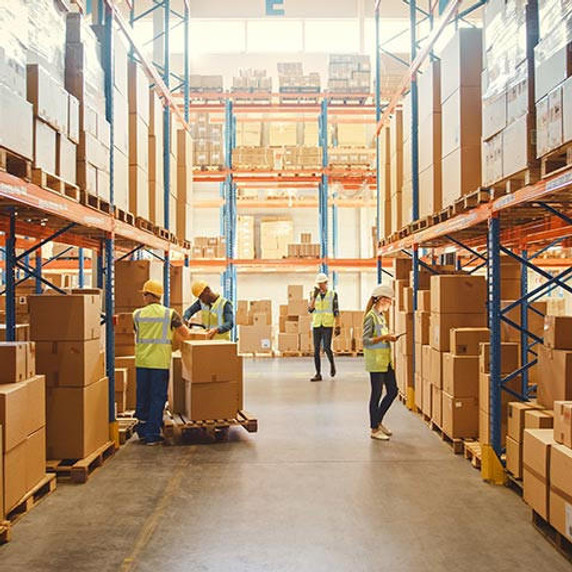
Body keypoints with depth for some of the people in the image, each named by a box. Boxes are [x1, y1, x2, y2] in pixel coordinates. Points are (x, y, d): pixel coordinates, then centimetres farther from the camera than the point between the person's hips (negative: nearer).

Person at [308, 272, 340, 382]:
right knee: (316, 350, 1)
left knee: (326, 348, -15)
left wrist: (338, 326, -6)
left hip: (328, 326, -3)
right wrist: (314, 296, -15)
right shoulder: (314, 295, 7)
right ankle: (318, 374, 7)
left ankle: (332, 364, 16)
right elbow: (310, 310, -6)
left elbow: (336, 312, 0)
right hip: (316, 325, 3)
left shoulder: (333, 295, 0)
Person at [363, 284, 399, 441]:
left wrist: (389, 337, 6)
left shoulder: (381, 316, 13)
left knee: (393, 391, 11)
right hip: (376, 360, -9)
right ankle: (374, 429, 11)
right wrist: (384, 337, -24)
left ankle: (378, 421, 26)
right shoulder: (370, 316, -13)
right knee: (377, 393, 0)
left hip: (386, 359, 9)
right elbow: (366, 341, -18)